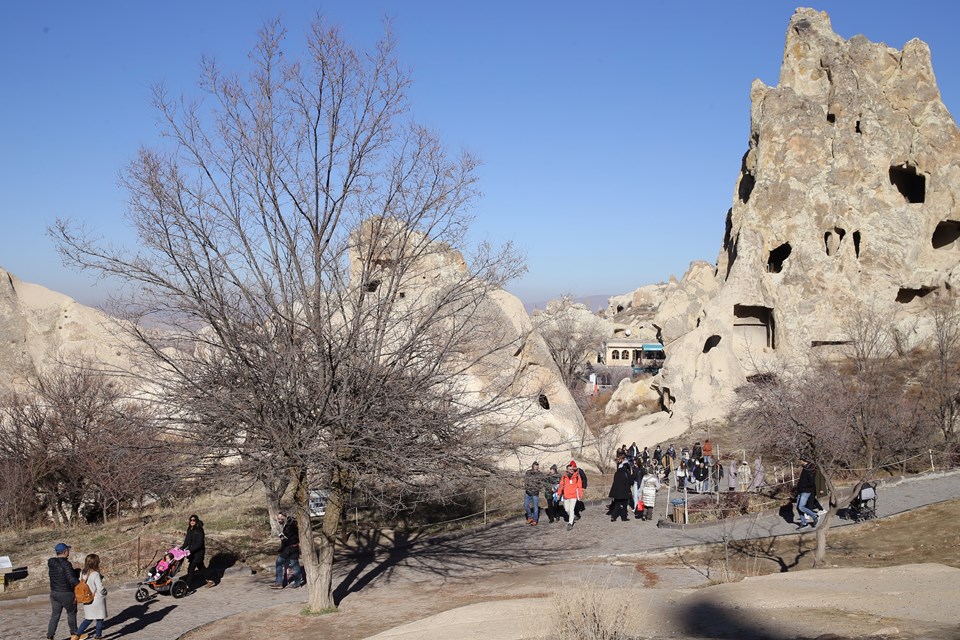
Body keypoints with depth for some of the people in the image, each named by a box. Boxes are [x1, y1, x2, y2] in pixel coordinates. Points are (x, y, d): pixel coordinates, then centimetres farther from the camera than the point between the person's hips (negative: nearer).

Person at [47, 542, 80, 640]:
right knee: (71, 613, 13)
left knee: (55, 615, 11)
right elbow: (72, 579, -25)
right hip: (66, 594, -6)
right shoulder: (66, 564, -21)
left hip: (54, 593, 6)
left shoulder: (51, 563, 3)